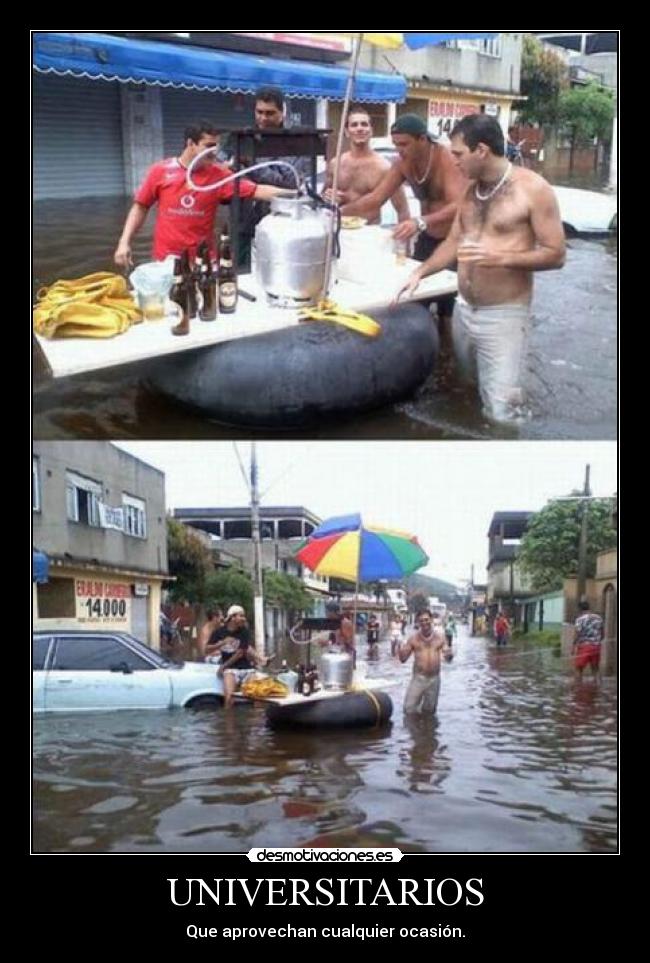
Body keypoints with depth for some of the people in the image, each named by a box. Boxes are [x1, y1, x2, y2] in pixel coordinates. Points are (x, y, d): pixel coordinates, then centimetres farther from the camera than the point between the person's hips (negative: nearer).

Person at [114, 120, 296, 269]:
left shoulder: (219, 174, -1)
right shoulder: (160, 171, -2)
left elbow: (256, 190, -10)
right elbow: (140, 207, 5)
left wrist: (292, 194, -22)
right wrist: (124, 242, -2)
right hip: (166, 261, -1)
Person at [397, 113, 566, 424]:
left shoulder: (533, 189, -12)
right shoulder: (471, 189, 10)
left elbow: (556, 255, -13)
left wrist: (500, 257, -24)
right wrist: (419, 272, 5)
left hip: (503, 315, -7)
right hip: (462, 310, 7)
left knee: (499, 411, -9)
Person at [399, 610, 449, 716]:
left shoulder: (440, 637, 1)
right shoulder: (414, 638, -3)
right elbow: (403, 659, 0)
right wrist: (401, 650, -21)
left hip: (434, 679, 2)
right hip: (418, 678, -2)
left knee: (429, 711, 13)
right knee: (409, 709, -9)